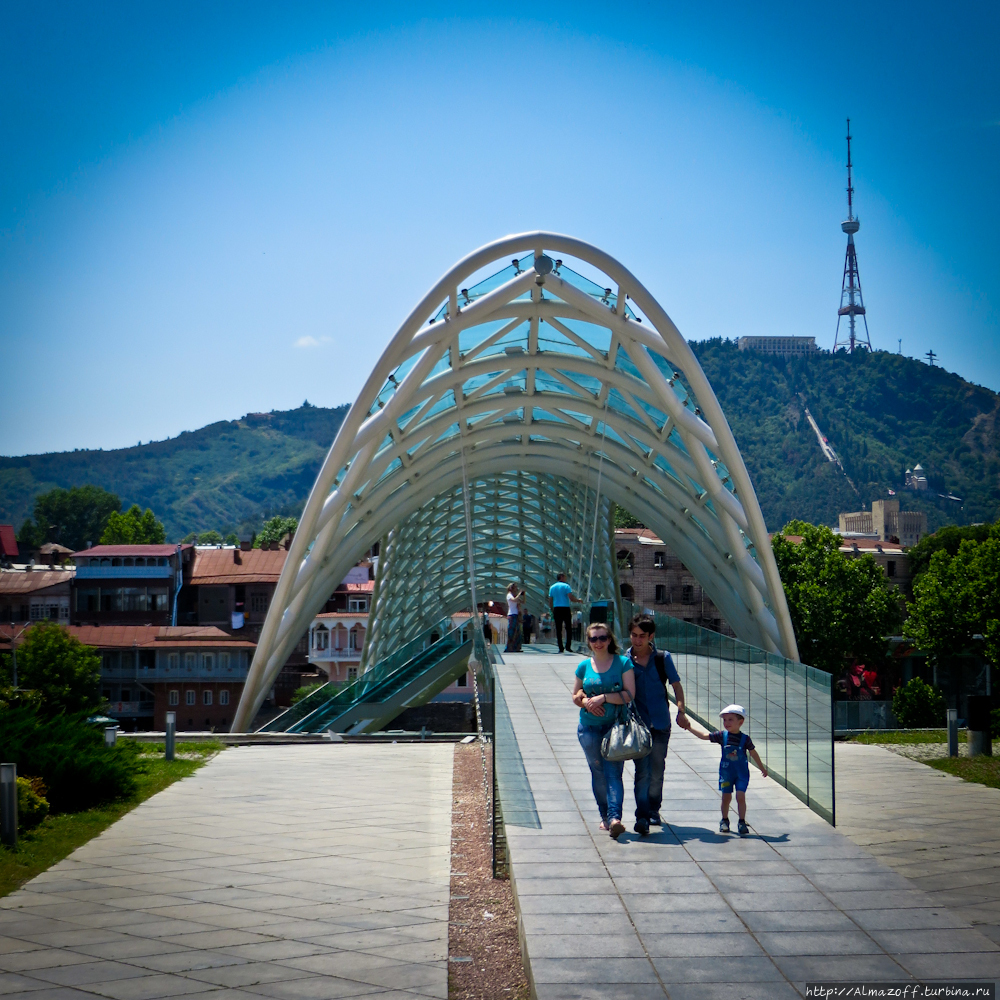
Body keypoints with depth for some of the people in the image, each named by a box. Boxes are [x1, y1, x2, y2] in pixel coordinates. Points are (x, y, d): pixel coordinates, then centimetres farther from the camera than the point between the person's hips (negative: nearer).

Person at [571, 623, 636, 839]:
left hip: (615, 726, -3)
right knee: (598, 772, 6)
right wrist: (586, 702, -8)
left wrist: (603, 697, -17)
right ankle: (605, 816, 16)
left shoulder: (622, 663, -2)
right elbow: (576, 695, 15)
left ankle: (614, 817, -21)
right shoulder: (584, 666, 7)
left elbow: (630, 694, -9)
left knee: (613, 772, -11)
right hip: (589, 728, 3)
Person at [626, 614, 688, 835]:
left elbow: (676, 685, 5)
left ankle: (653, 809, 30)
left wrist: (681, 711, -7)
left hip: (660, 723, 2)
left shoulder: (663, 658, 1)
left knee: (657, 771, 12)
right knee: (642, 771, -11)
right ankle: (641, 817, -14)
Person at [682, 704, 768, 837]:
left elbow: (753, 753, 4)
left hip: (742, 773, -2)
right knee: (726, 797, 7)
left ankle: (742, 822, 1)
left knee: (740, 796, -9)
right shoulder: (722, 736, -5)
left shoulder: (745, 739, -9)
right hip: (726, 772, 2)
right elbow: (704, 735, -3)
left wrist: (762, 769, 15)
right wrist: (690, 727, -9)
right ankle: (724, 820, 26)